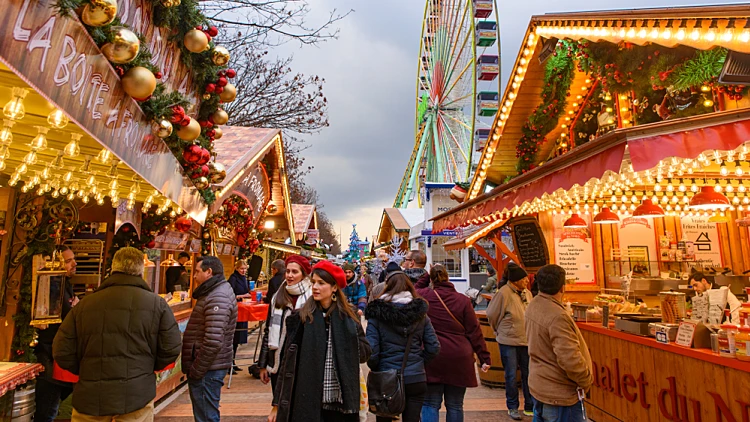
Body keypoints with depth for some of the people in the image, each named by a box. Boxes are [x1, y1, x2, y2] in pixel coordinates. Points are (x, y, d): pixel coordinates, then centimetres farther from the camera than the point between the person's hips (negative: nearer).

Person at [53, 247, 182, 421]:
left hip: (90, 398, 2)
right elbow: (171, 349, -5)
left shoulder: (85, 303, 0)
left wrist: (87, 373, 17)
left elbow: (62, 352, 1)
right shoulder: (157, 304, -5)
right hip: (135, 397, -1)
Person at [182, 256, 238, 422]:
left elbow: (213, 342, -27)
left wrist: (196, 371, -17)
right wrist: (194, 368, 17)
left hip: (207, 370, -10)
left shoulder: (217, 298, -21)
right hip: (208, 366, 10)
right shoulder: (215, 292, 13)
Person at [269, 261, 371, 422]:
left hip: (341, 402, 1)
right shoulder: (300, 318, -3)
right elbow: (288, 363, -1)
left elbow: (365, 352, 4)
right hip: (306, 401, -1)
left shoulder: (349, 316, 1)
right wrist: (278, 403, -2)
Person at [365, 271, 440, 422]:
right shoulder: (420, 313, -1)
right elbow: (434, 347, -2)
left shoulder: (377, 314, -10)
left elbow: (371, 351, -15)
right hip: (416, 379, 2)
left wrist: (376, 369, 4)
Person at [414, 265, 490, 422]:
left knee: (430, 405, 8)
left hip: (432, 359, 0)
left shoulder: (424, 296, -3)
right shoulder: (463, 300, -2)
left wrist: (426, 277, 19)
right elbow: (474, 332, -1)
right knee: (455, 406, 13)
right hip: (458, 360, 1)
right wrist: (484, 358, 4)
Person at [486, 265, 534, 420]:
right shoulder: (504, 293, -18)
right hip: (508, 342, -5)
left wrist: (531, 334, 13)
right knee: (511, 376, 8)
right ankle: (512, 408, 25)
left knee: (529, 374, 13)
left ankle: (530, 407, 28)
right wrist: (501, 331, 5)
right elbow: (492, 315, -8)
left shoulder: (527, 293, 2)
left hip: (526, 340, 5)